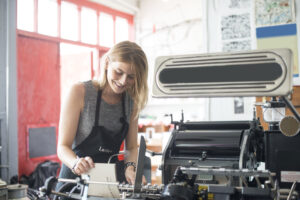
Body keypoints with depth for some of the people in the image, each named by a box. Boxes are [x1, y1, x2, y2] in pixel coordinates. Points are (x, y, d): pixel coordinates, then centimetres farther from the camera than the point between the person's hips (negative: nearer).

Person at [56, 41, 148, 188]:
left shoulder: (132, 102, 7)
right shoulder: (80, 92, -7)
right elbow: (63, 147, -8)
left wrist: (130, 167, -9)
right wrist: (76, 163, -29)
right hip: (75, 179, -4)